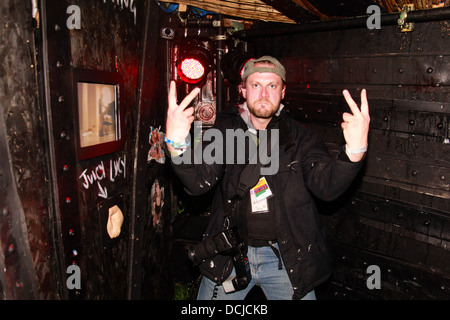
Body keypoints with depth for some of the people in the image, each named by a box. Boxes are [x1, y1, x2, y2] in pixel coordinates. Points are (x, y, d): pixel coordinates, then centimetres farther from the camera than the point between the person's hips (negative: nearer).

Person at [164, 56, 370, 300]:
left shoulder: (299, 137, -3)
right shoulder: (225, 131, -2)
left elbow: (327, 187, -14)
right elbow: (198, 181, -14)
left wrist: (355, 150, -34)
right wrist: (177, 145, -35)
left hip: (286, 258, 0)